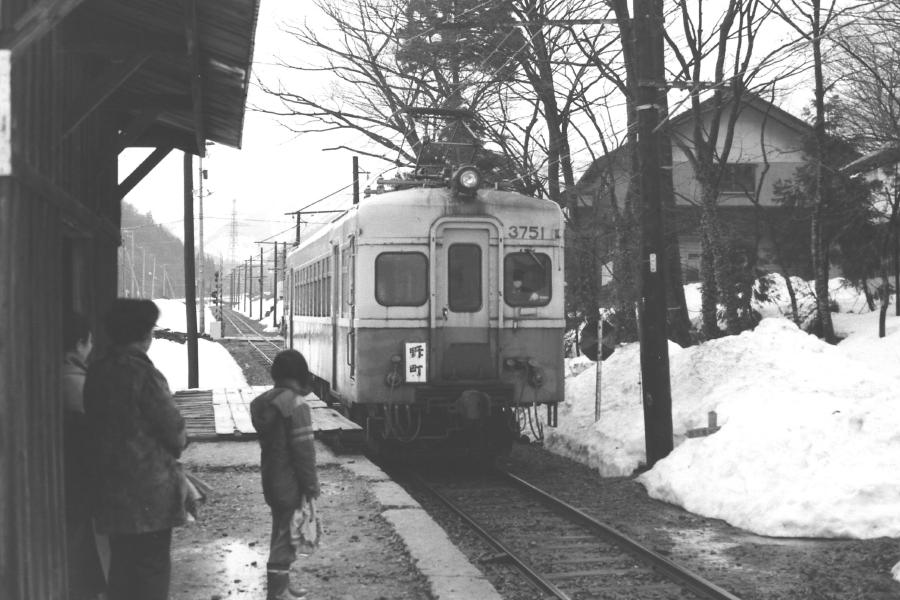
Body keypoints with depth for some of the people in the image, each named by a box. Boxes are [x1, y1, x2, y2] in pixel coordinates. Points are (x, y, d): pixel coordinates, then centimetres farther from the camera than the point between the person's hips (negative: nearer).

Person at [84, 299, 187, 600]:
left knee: (122, 563, 16)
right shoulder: (143, 373, -18)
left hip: (110, 487, 7)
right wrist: (177, 444, 8)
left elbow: (96, 421, 11)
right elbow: (173, 428, -13)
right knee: (152, 564, 1)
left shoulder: (96, 371, 4)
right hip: (150, 491, -7)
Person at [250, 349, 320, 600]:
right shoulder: (296, 405, -19)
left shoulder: (265, 402, 6)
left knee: (283, 534, 20)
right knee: (284, 536, 0)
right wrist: (311, 487, -12)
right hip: (290, 484, -8)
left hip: (271, 481, 8)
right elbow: (304, 451, -20)